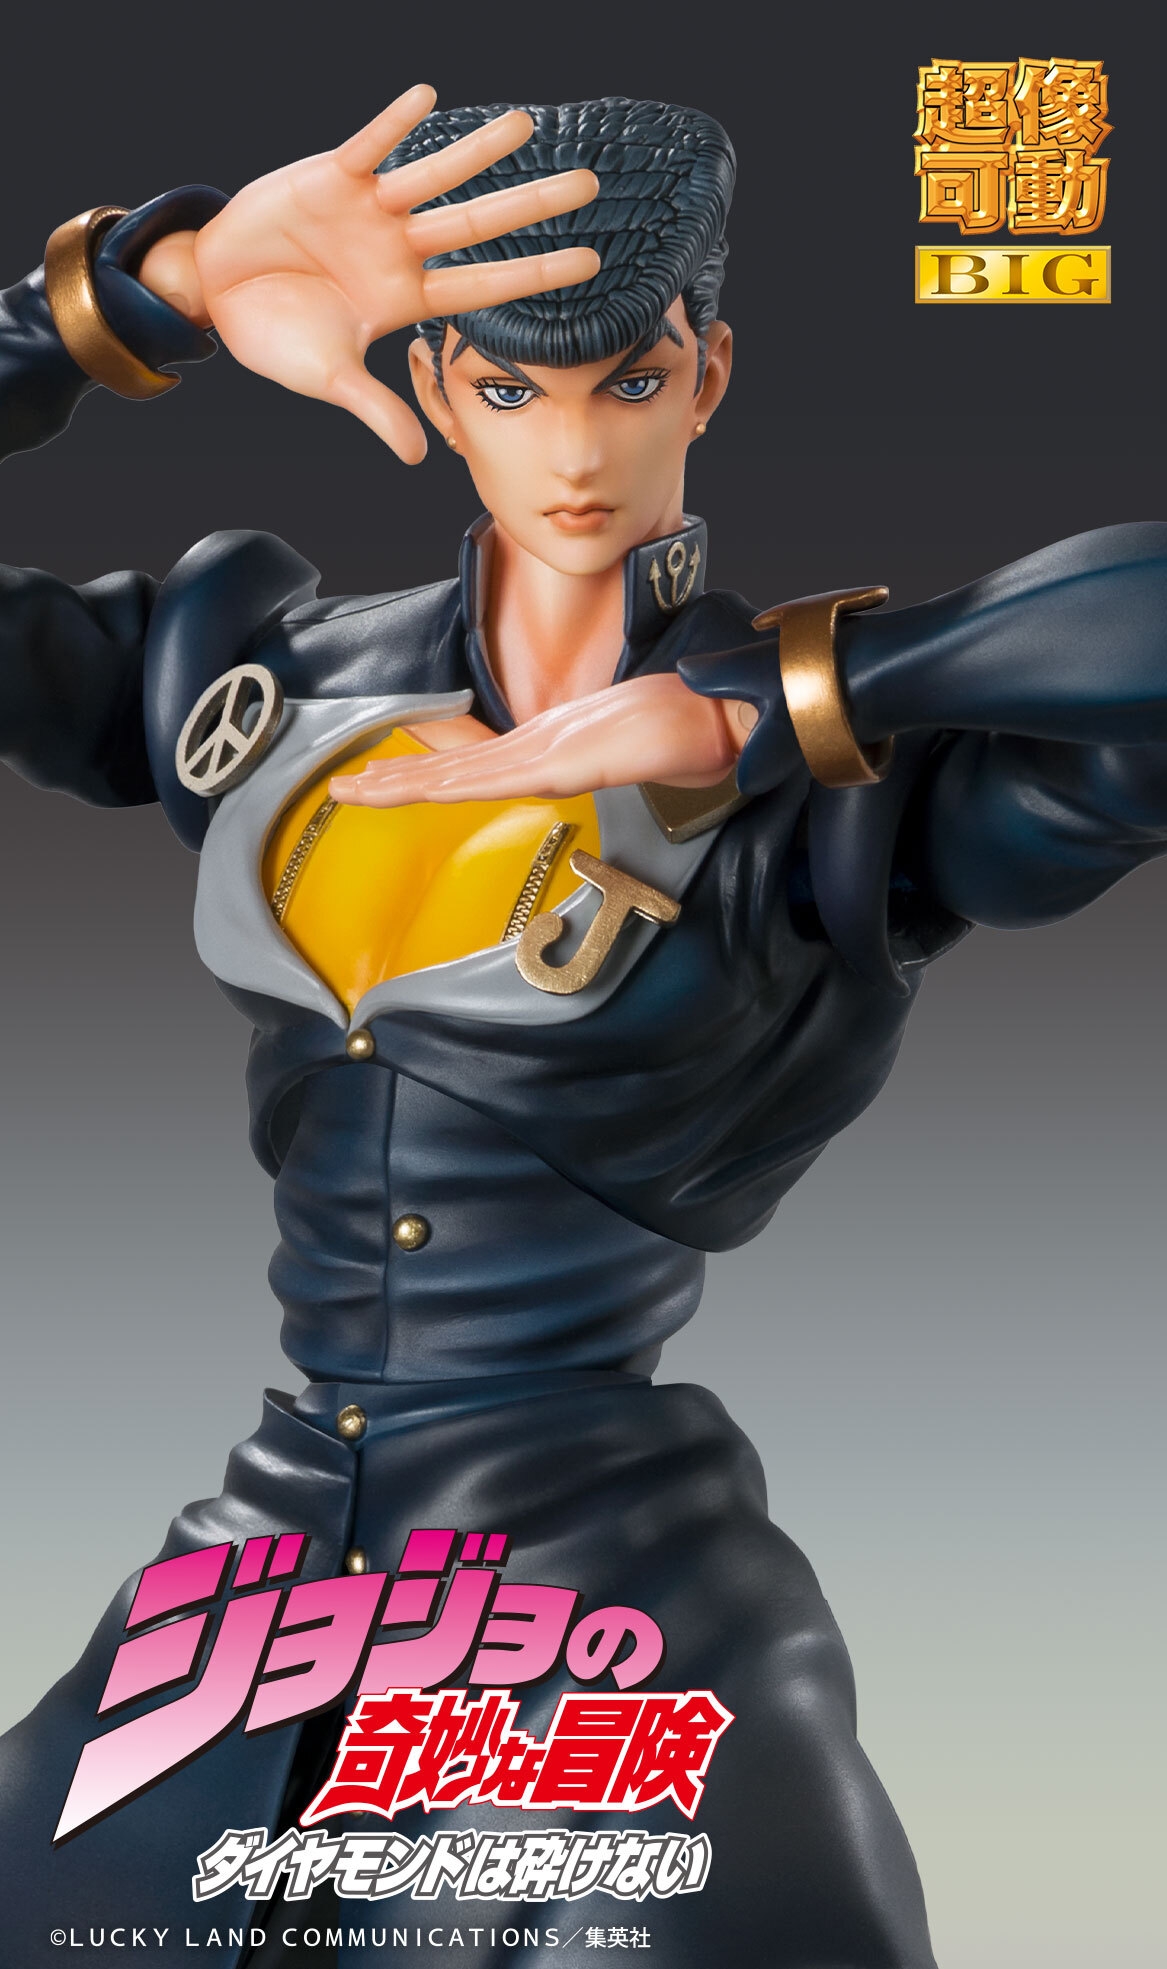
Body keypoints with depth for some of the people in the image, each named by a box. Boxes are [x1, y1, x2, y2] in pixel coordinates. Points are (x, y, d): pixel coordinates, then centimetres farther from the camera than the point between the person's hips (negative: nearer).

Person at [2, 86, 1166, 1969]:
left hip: (623, 1551, -4)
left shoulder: (843, 773, -8)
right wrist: (164, 285, -10)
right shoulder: (260, 667, 6)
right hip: (274, 1533, 4)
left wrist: (752, 719, -20)